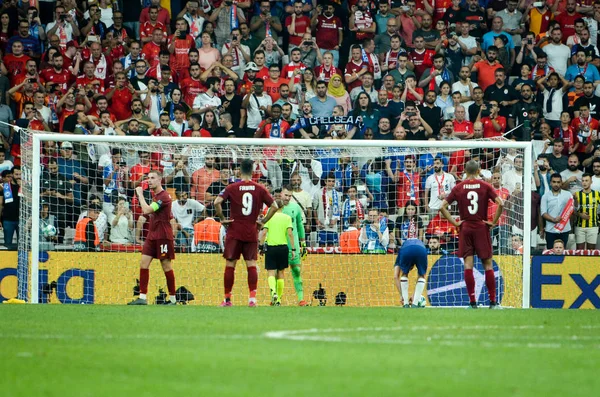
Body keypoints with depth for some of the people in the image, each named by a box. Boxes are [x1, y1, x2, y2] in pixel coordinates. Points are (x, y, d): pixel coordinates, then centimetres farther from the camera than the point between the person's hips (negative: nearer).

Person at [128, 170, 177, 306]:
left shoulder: (163, 196, -15)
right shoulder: (155, 195, 14)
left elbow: (146, 210, -23)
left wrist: (140, 194, -15)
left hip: (163, 237, -9)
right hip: (152, 235, 9)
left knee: (166, 265, -2)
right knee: (144, 263, -1)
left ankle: (172, 299, 6)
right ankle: (142, 298, -2)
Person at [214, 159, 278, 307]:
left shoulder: (232, 188, -3)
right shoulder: (259, 189, 2)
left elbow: (217, 202, -14)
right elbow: (274, 206, 1)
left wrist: (222, 218, -2)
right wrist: (264, 221, 8)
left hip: (234, 232, -1)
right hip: (251, 233, 1)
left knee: (230, 265, 4)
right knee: (251, 264, 3)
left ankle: (227, 299, 6)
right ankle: (252, 298, -7)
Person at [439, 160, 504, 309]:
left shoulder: (458, 188, 1)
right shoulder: (485, 186, -2)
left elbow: (442, 207, -3)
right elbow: (500, 204, -13)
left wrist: (454, 222, 1)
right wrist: (493, 222, -4)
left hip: (465, 228, 1)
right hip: (481, 228, -1)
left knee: (468, 265, 1)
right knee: (488, 264, 5)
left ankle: (472, 302, -2)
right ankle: (493, 301, 4)